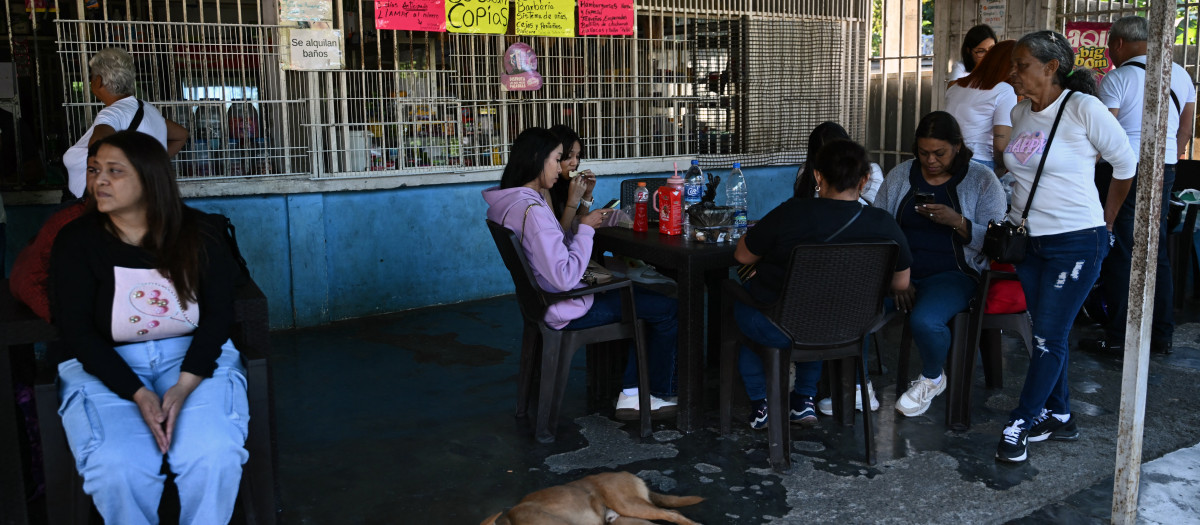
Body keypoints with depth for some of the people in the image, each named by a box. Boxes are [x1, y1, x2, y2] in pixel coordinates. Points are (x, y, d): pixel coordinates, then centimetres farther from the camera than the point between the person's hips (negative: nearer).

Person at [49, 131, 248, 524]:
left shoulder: (201, 233, 0)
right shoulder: (76, 241, -1)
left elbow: (218, 313, -2)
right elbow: (76, 329, -5)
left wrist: (184, 385, -17)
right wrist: (137, 394, -17)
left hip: (193, 357, 0)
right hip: (106, 364, 0)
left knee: (215, 457, -27)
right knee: (118, 469, -28)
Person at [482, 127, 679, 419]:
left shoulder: (511, 201, 4)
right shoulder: (532, 210, -28)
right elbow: (565, 278, -30)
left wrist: (582, 223, 3)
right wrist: (585, 228, -19)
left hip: (544, 298, 10)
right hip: (566, 309, -10)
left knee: (643, 296, 21)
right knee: (668, 308, 1)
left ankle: (630, 395, 19)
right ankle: (661, 393, 21)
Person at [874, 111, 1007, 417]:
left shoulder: (982, 181, 1)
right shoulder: (899, 176, 8)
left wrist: (956, 221, -21)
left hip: (952, 274, -3)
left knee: (924, 320, -33)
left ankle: (932, 378, 3)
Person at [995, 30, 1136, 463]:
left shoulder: (1084, 109, -13)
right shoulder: (1020, 113, 6)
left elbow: (1125, 164, -2)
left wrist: (1107, 218, 8)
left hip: (1075, 241, -6)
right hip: (1026, 238, 7)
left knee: (1049, 338, -1)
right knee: (1045, 332, 13)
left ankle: (1020, 425, 9)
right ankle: (1059, 417, 27)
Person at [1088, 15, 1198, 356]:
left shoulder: (1116, 79, -10)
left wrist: (1092, 169, -7)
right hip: (1164, 170, 6)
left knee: (1120, 254, 0)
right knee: (1156, 252, 12)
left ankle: (1118, 337, 4)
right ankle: (1162, 335, 17)